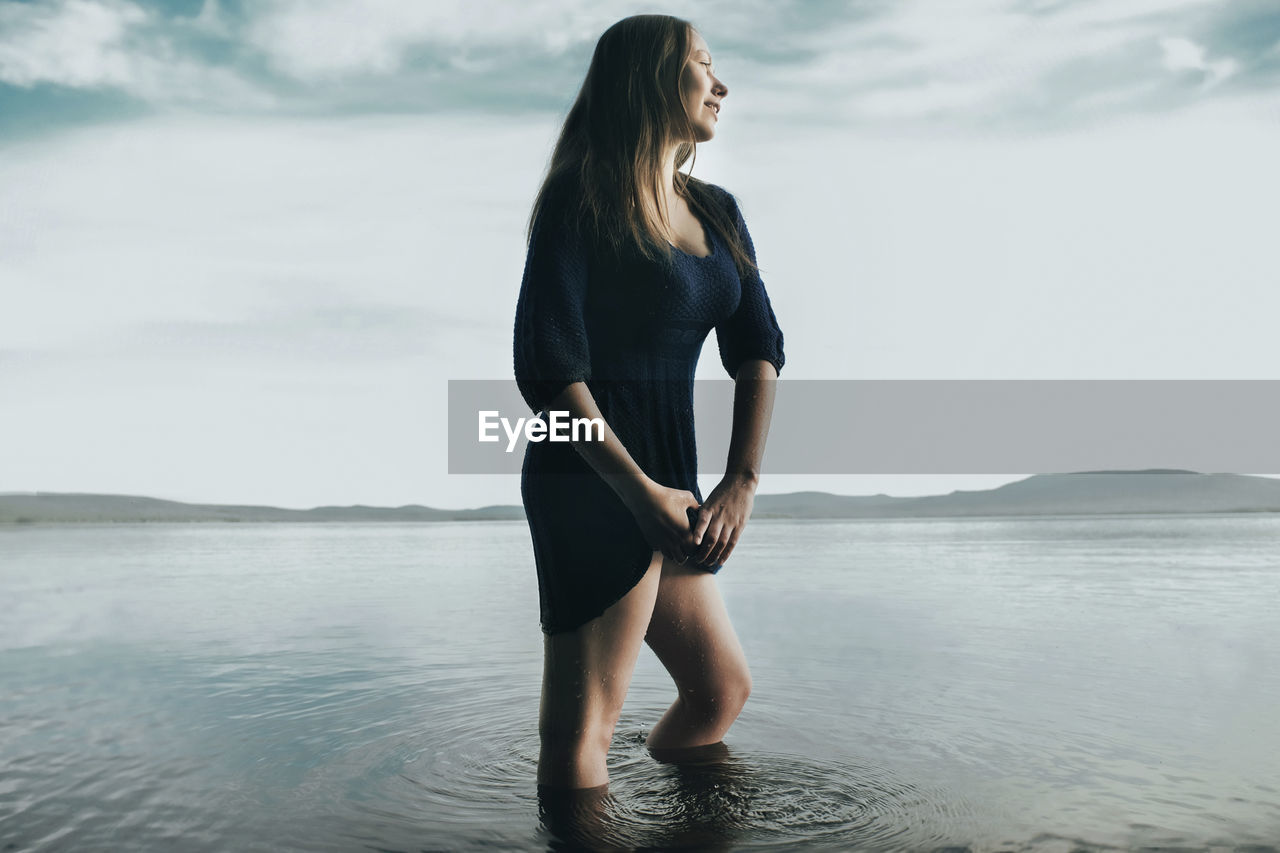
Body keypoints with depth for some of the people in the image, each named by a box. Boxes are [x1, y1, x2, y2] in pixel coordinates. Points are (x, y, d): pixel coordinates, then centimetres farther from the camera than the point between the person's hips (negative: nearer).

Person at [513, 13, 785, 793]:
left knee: (721, 690, 17)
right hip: (594, 482, -8)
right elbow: (547, 366, -16)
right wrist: (642, 493, -18)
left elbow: (759, 349, 7)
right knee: (584, 724, -4)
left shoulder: (716, 212, 14)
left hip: (668, 483, 8)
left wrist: (743, 481, -6)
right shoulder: (583, 200, -8)